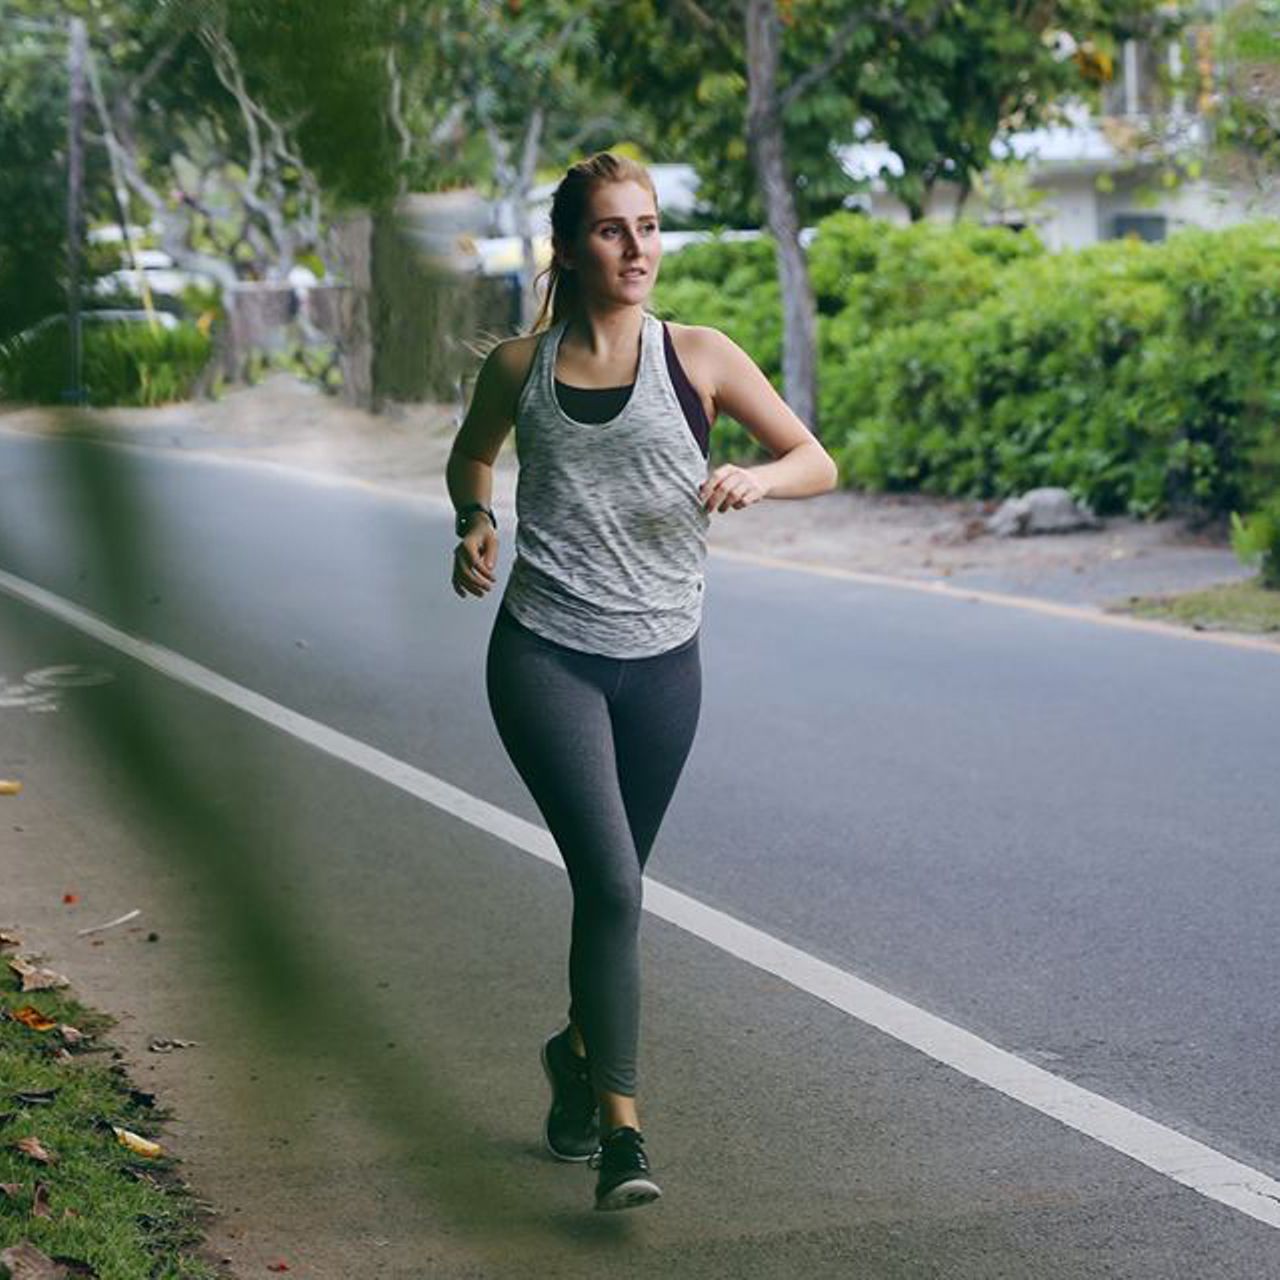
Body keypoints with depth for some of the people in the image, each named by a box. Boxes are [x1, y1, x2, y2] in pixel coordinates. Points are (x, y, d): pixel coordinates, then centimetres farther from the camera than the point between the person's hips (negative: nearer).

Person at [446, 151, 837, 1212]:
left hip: (662, 662, 2)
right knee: (610, 884, -16)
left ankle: (580, 1052, 43)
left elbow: (818, 463, 3)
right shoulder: (520, 368, 1)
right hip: (545, 657, -2)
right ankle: (621, 1132, -12)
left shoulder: (698, 358, -1)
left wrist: (757, 479, -18)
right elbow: (472, 455, 22)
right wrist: (476, 517, 1)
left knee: (615, 885, 15)